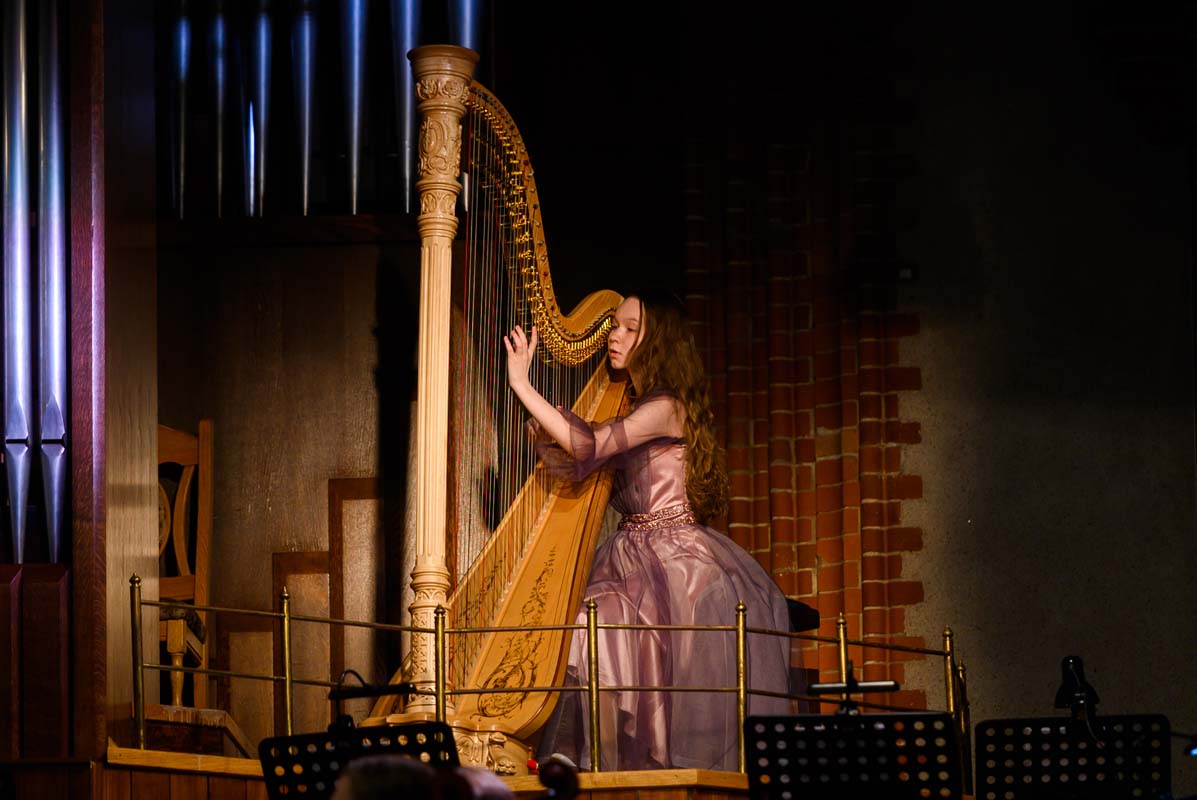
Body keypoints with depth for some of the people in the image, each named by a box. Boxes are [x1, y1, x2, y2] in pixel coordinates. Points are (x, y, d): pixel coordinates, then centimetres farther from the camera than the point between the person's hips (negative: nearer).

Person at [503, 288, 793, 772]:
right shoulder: (622, 408, 17)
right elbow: (567, 465, 10)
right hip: (632, 562, 8)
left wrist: (522, 386, -22)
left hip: (677, 565, -8)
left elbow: (588, 447, -23)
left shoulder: (665, 408, -11)